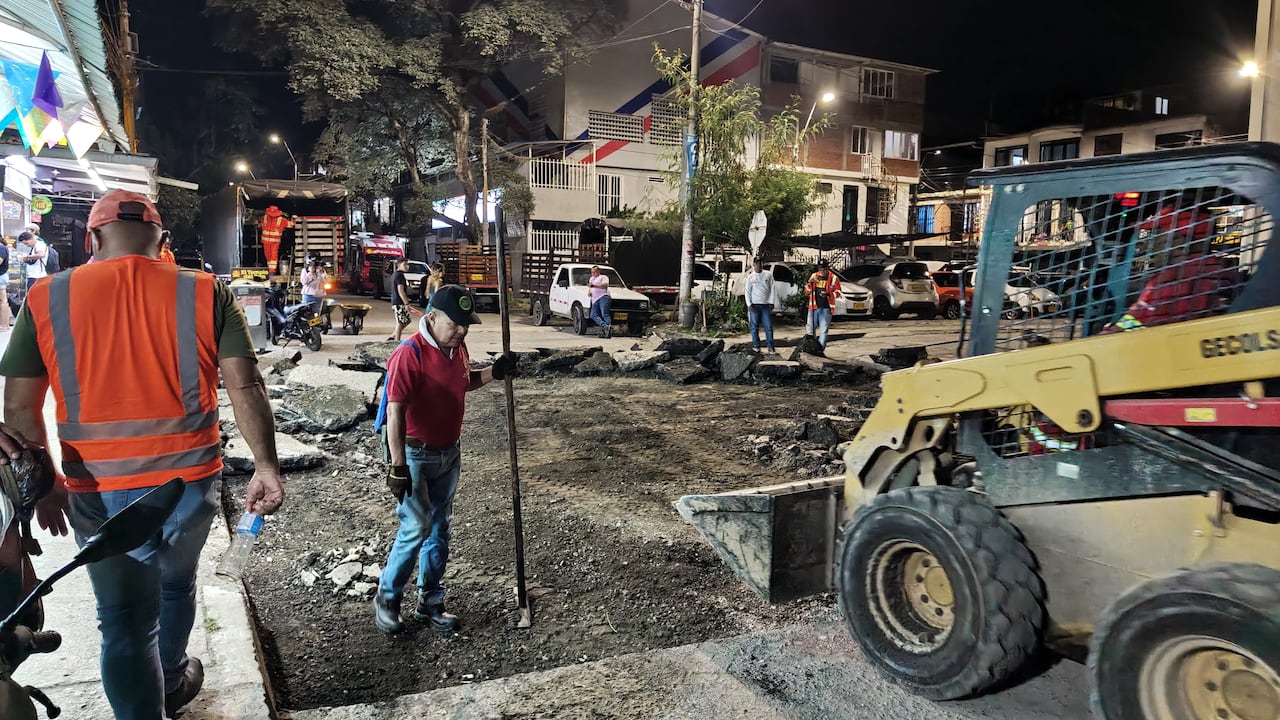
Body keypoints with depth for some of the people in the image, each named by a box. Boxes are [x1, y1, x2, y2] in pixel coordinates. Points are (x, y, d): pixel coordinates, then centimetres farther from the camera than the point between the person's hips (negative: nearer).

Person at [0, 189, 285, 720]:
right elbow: (245, 387, -10)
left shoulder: (46, 299, -5)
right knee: (176, 584, 27)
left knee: (124, 621, 13)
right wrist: (266, 467, -4)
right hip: (189, 480, 1)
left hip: (98, 492, -1)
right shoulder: (206, 293, -7)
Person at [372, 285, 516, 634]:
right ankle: (386, 599, 17)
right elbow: (395, 412, -26)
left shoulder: (458, 348, 1)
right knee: (416, 527, -6)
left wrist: (492, 373, 2)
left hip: (448, 452, 8)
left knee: (440, 528, 13)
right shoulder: (409, 354, -23)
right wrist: (398, 466, -28)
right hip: (415, 454, -8)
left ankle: (430, 603, 26)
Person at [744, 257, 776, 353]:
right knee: (754, 326, 3)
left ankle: (771, 347, 0)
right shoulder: (750, 277, 5)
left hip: (766, 305, 0)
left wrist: (771, 302, -3)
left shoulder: (768, 275, 6)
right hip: (754, 305, 0)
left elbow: (772, 290, 6)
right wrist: (749, 304, -5)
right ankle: (756, 345, 12)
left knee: (769, 326, -2)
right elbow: (747, 292, 4)